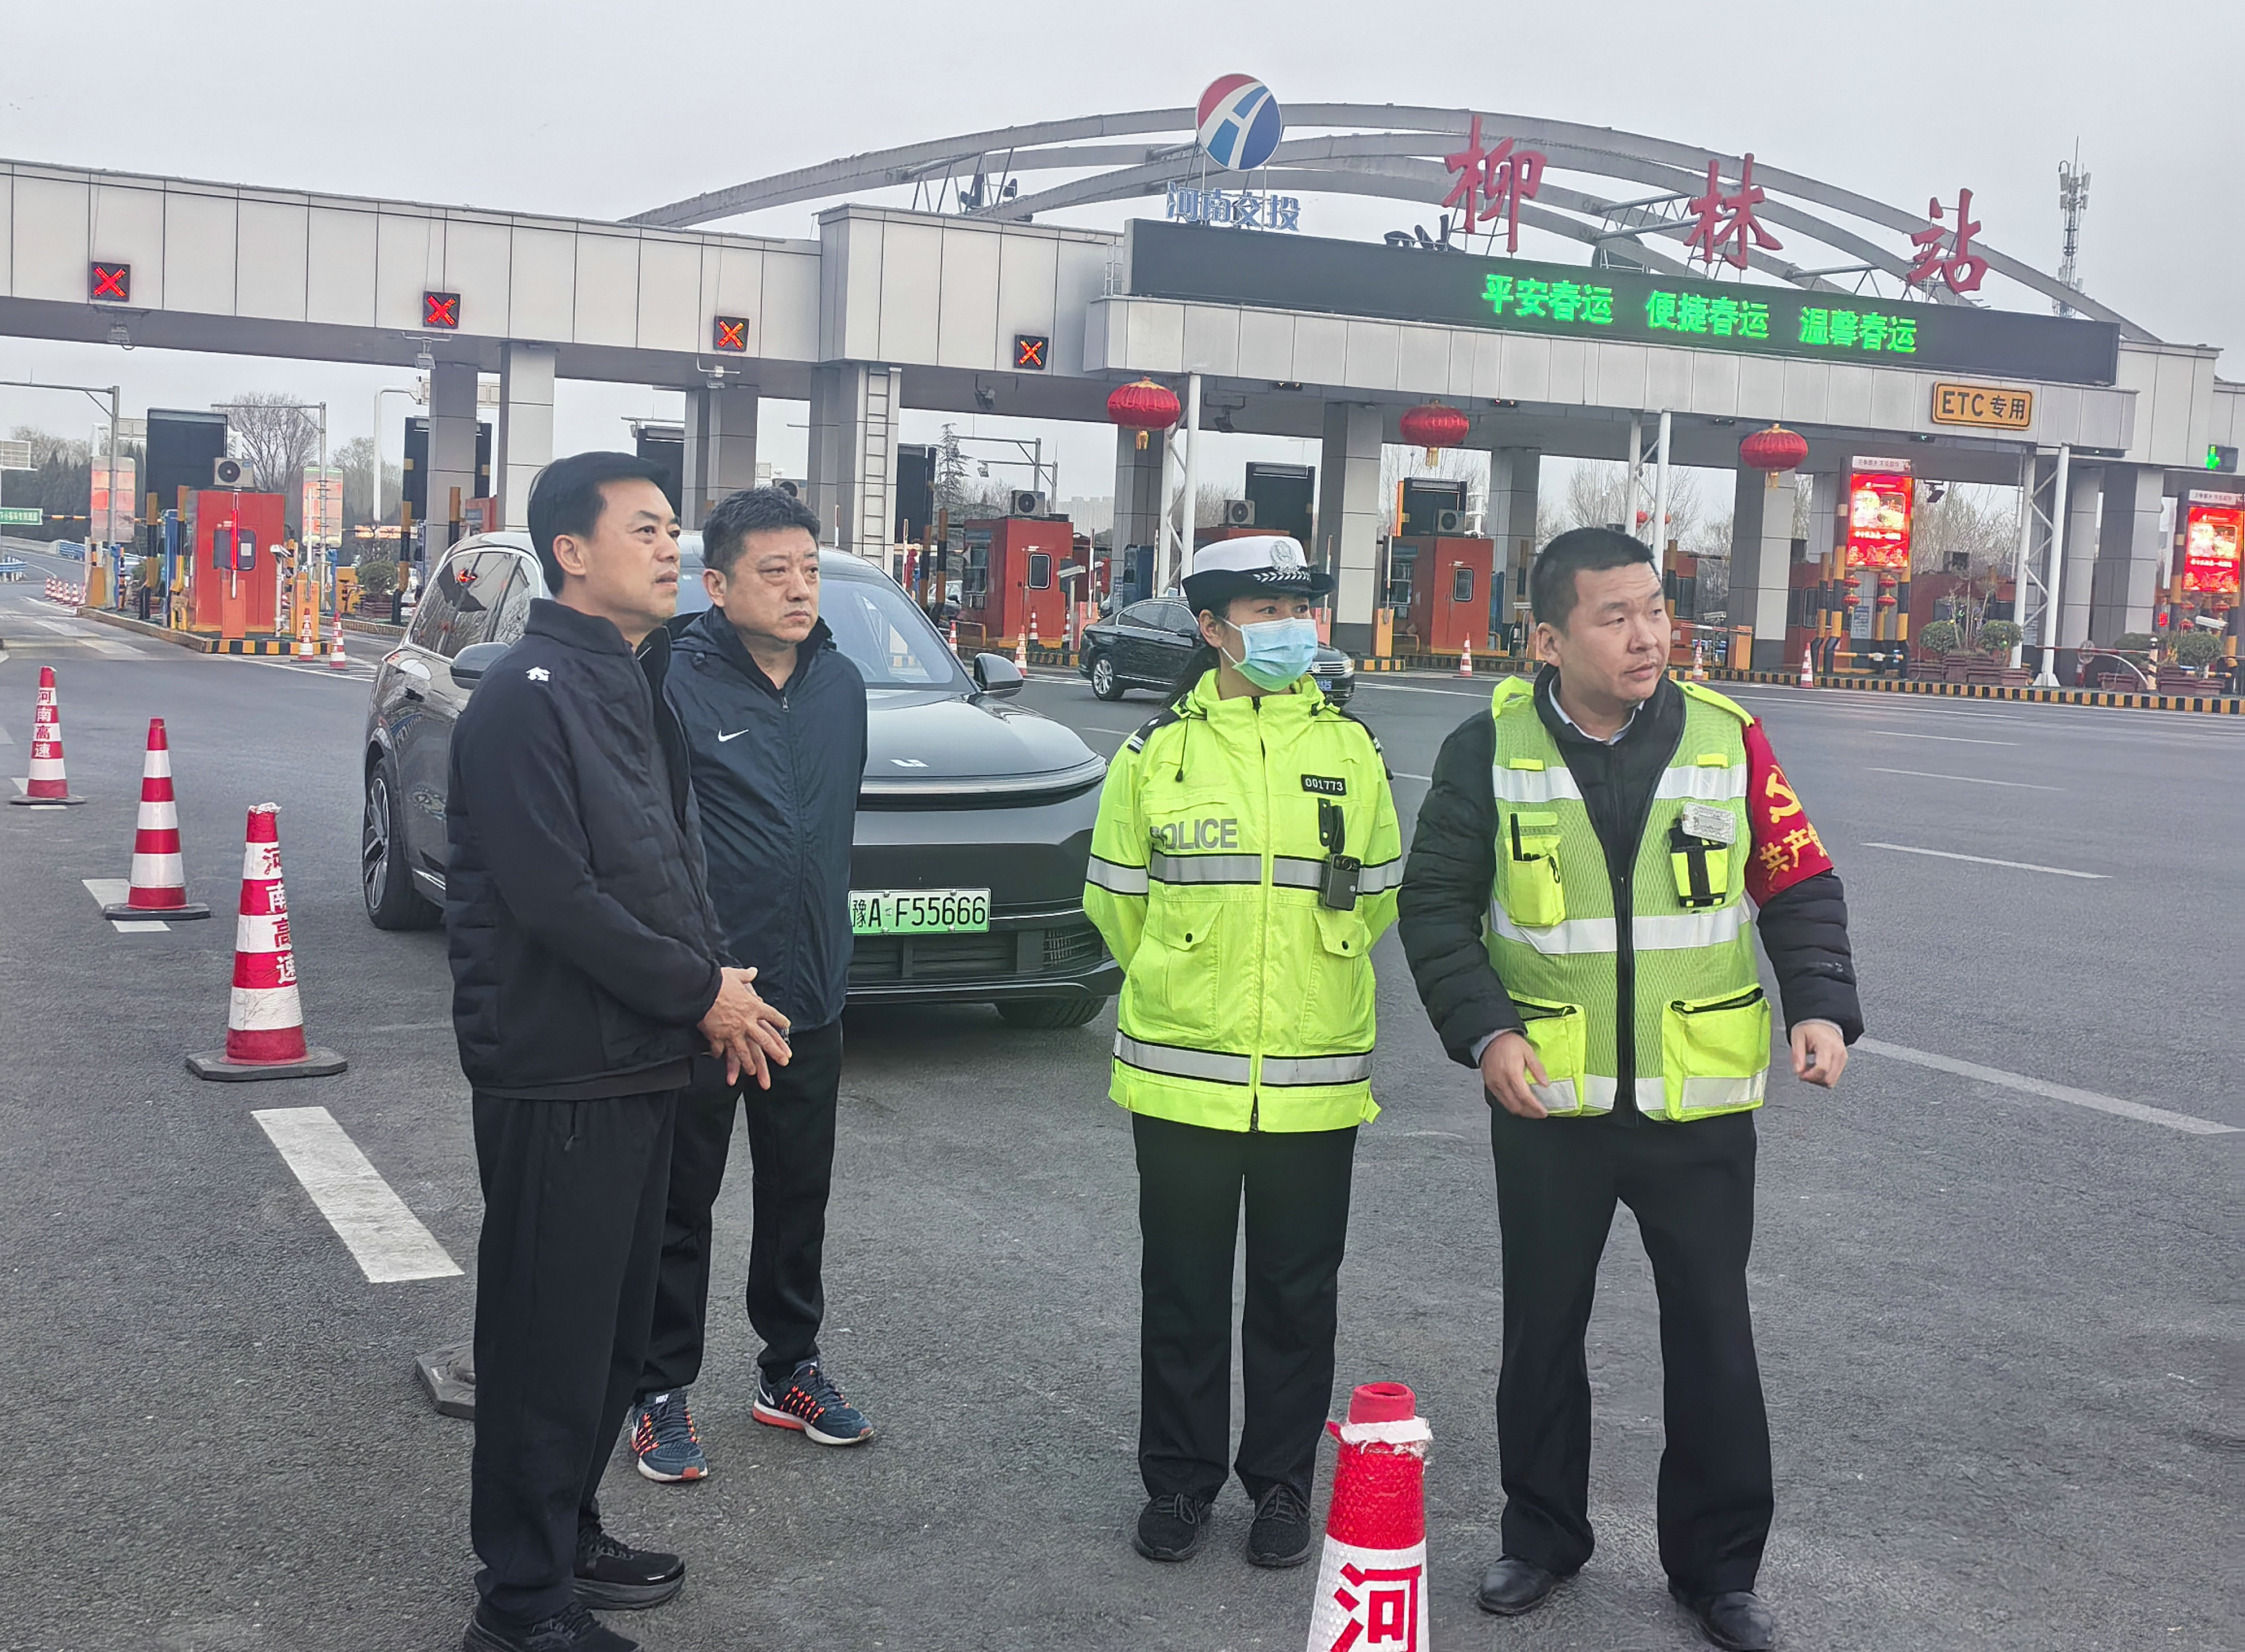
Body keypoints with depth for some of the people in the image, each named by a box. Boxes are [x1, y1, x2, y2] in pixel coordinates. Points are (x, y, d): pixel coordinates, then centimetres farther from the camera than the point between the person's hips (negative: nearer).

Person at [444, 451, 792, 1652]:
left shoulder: (634, 687, 15)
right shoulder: (527, 696, -15)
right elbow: (555, 898, -22)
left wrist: (718, 982, 2)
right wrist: (703, 993, -15)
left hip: (641, 1066, 9)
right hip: (559, 1075, -9)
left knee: (614, 1327, 18)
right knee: (550, 1338, -1)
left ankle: (569, 1536, 33)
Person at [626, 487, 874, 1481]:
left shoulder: (841, 684, 6)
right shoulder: (677, 687, -15)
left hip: (810, 997, 6)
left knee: (800, 1194, 17)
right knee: (680, 1201, 7)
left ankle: (790, 1370, 33)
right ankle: (662, 1392, 20)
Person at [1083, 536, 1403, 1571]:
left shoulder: (1352, 753, 3)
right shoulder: (1156, 754, 0)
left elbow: (1376, 897, 11)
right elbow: (1115, 897, 8)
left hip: (1317, 1080, 1)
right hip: (1180, 1074, -1)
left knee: (1297, 1293, 10)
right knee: (1183, 1291, 9)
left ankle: (1282, 1482, 26)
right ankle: (1178, 1482, 24)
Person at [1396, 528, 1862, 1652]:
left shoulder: (1726, 737, -3)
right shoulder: (1490, 749, -6)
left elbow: (1800, 885, 3)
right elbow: (1436, 904, -1)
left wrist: (1821, 1005, -12)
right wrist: (1482, 1030, -13)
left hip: (1700, 1104, 0)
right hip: (1544, 1100, 0)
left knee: (1712, 1336, 9)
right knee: (1542, 1328, 14)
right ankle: (1542, 1535, 34)